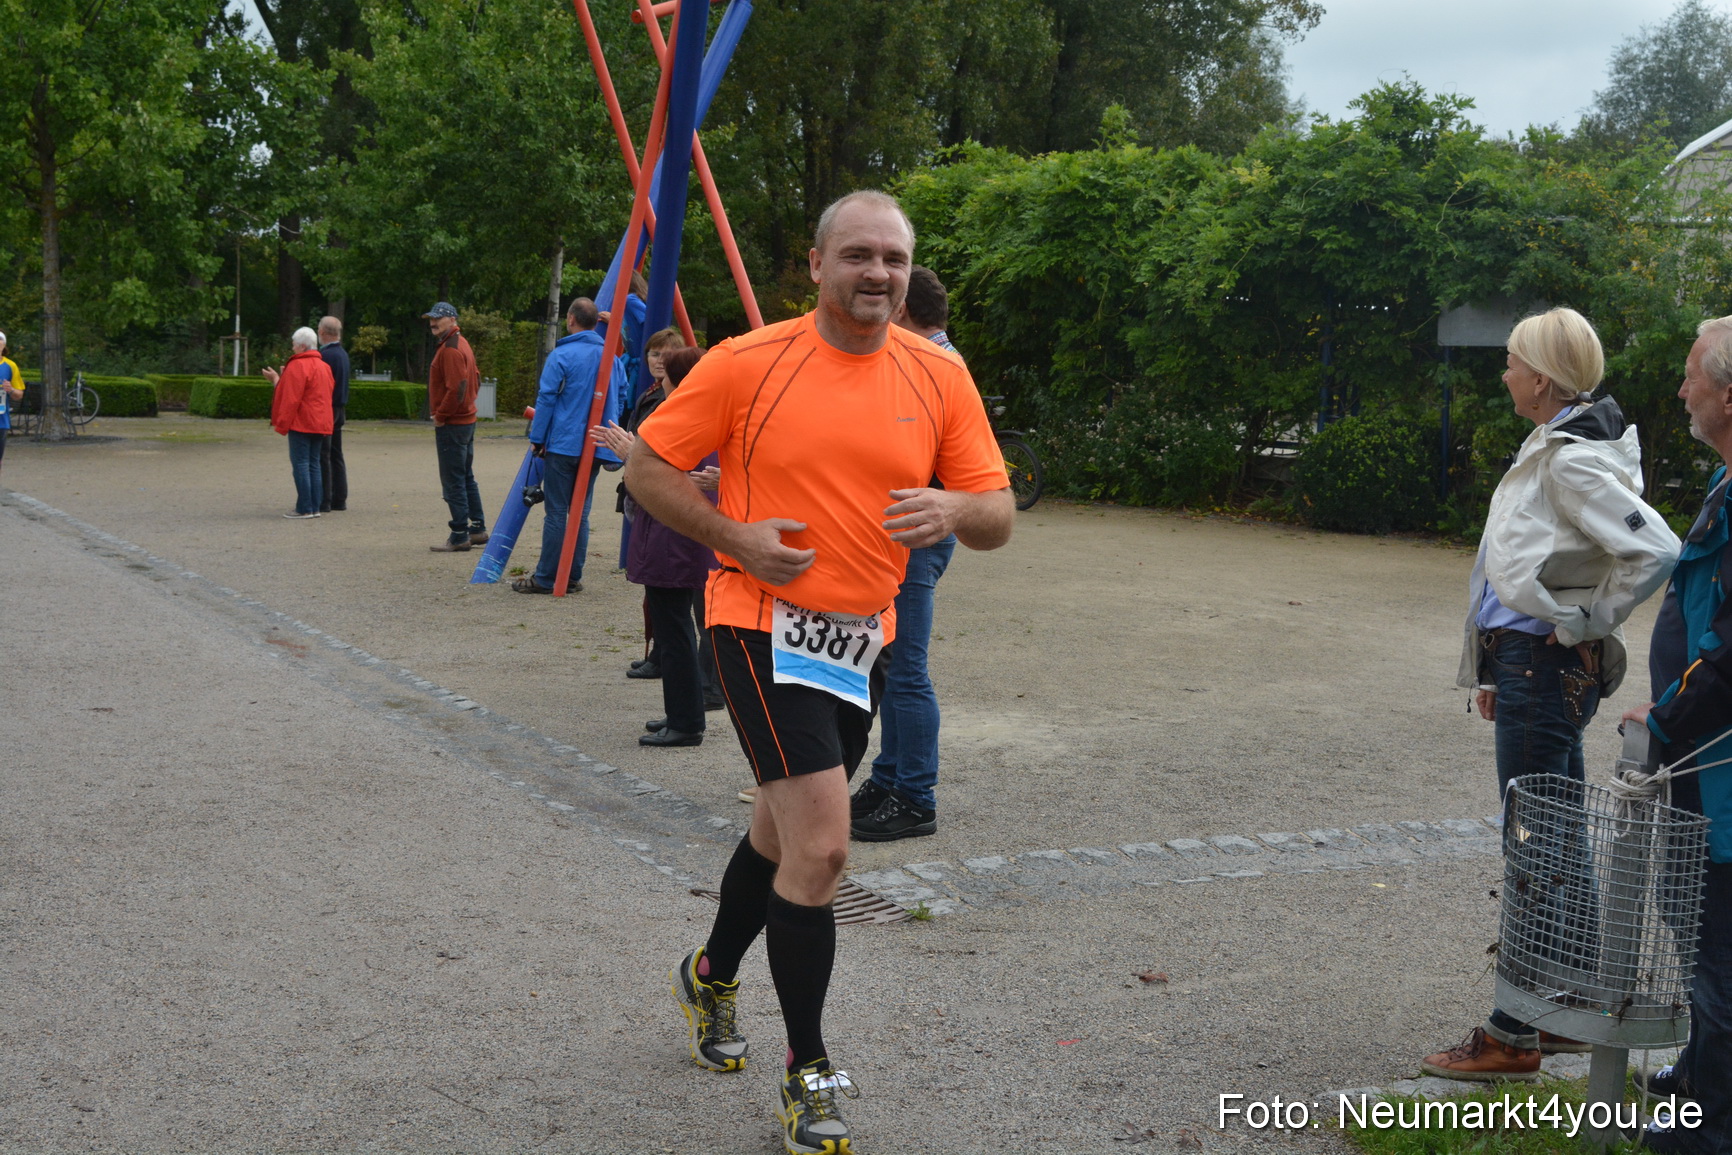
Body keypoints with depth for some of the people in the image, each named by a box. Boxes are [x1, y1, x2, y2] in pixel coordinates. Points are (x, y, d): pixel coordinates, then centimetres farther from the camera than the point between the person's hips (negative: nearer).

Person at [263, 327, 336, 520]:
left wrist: (282, 423, -13)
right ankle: (314, 507, 9)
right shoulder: (324, 366, 15)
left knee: (300, 464, -6)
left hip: (301, 424, -8)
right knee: (313, 464, 10)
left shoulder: (297, 366, -12)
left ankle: (304, 509, -9)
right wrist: (279, 380, 24)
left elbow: (291, 398, -17)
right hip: (319, 423, 8)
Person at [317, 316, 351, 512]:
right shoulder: (343, 354, 12)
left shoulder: (324, 355, -17)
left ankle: (323, 501, -6)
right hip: (339, 408, 9)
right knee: (336, 455, 13)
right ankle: (339, 499, 16)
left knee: (322, 456, -6)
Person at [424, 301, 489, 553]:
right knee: (466, 477, 17)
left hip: (451, 425, -11)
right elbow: (475, 380, 23)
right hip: (466, 420, 11)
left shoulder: (450, 349, -17)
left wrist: (440, 416, -15)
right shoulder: (462, 344, 16)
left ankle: (460, 536, -5)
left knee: (452, 481, -7)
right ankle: (478, 528, 21)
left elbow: (456, 388, -25)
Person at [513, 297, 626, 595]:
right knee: (581, 513, 10)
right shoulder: (612, 357, 8)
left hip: (563, 445, -5)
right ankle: (573, 578, 12)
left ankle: (545, 579, 2)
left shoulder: (561, 356, -9)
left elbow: (546, 400, -9)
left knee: (556, 513, -2)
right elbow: (622, 395, 16)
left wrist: (537, 439, -2)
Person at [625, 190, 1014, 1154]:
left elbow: (998, 518, 1)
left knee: (787, 829, 20)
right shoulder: (749, 363, -9)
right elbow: (649, 467, -2)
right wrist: (736, 536, -15)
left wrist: (953, 510, -22)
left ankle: (714, 975, 48)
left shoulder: (939, 376, 1)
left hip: (863, 639, 5)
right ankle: (809, 1075, 3)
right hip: (767, 627, -5)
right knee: (822, 846, -14)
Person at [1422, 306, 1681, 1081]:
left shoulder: (1574, 461, -17)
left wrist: (1587, 627, -15)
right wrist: (1493, 670, 17)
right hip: (1525, 661, 10)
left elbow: (1656, 551, -27)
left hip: (1544, 668, -10)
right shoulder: (1552, 446, 14)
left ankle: (1513, 1036, 4)